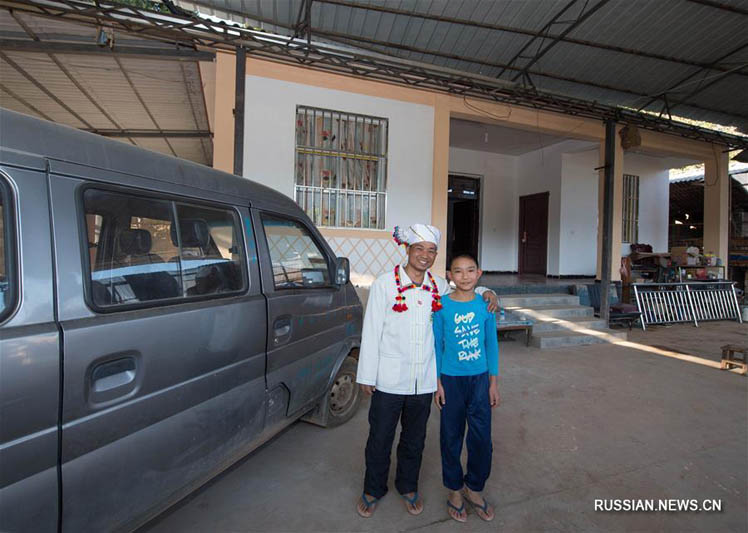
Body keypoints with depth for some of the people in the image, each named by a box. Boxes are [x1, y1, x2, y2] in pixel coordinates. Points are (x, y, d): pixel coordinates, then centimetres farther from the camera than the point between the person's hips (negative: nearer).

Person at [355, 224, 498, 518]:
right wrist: (367, 375, -7)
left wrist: (486, 292, 1)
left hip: (423, 380, 3)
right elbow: (371, 331, -8)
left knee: (414, 438, 21)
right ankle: (373, 490, 40)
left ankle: (408, 487, 46)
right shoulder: (385, 283, -9)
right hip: (389, 378, -3)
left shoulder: (439, 285, 1)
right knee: (380, 438, 14)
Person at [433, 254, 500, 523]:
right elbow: (436, 345, -4)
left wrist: (493, 382, 5)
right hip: (451, 379, -2)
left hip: (480, 378, 2)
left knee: (482, 437, 9)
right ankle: (455, 489, 35)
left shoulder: (485, 305, -3)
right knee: (451, 437, 12)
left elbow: (491, 344, 5)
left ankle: (474, 488, 34)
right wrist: (437, 382, -4)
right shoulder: (442, 306, -10)